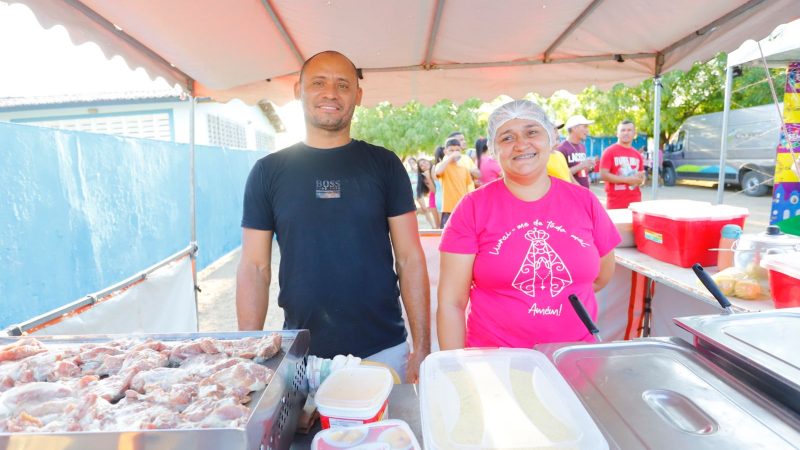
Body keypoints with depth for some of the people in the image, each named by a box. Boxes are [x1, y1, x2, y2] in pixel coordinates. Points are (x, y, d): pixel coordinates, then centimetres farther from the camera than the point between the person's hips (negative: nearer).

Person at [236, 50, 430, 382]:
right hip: (301, 354, 1)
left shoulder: (384, 164, 0)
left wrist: (422, 348, -5)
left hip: (383, 351, 0)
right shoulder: (268, 171, 2)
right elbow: (254, 268, 3)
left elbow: (410, 259, -1)